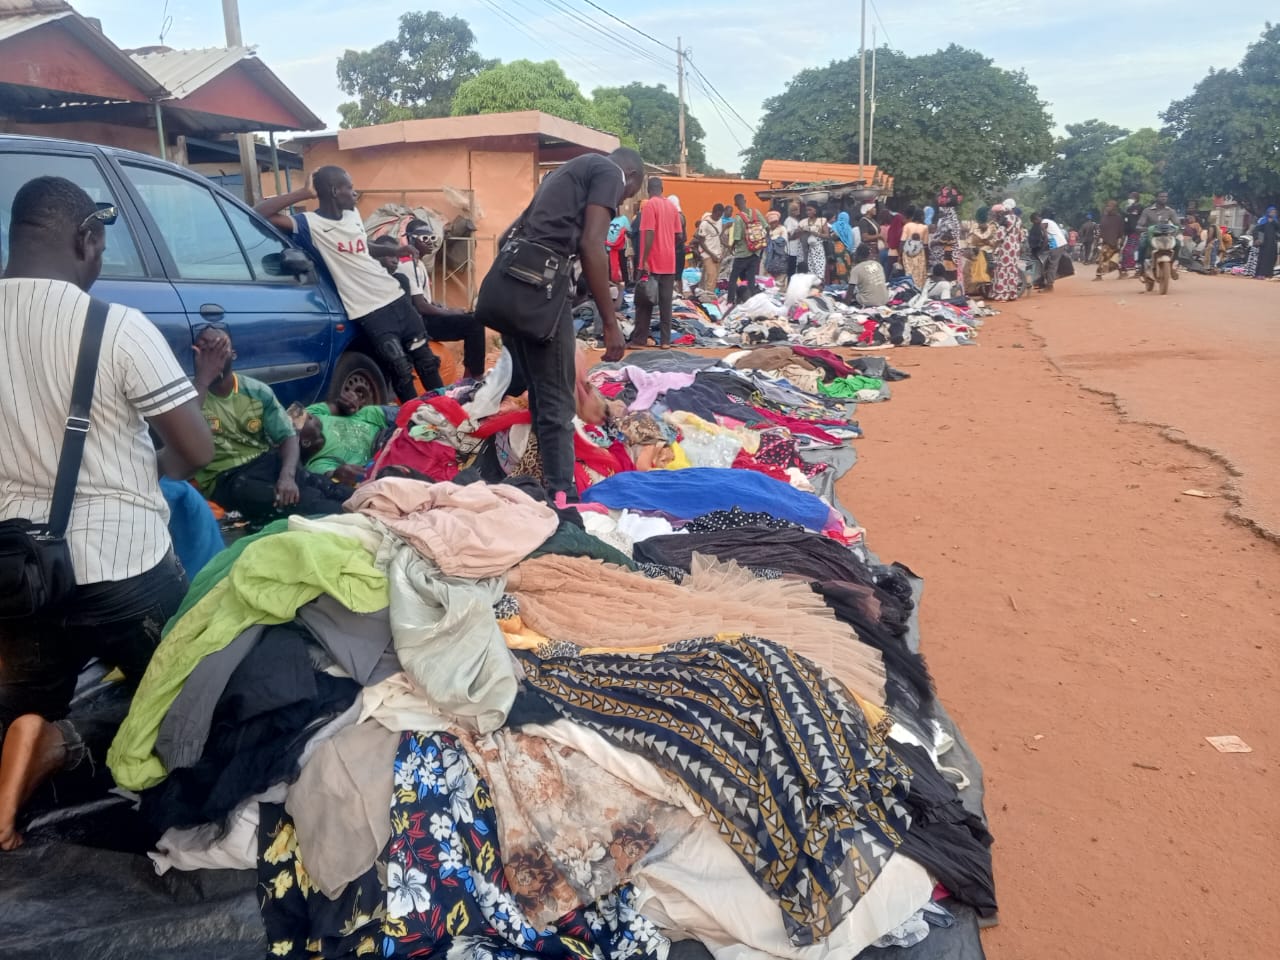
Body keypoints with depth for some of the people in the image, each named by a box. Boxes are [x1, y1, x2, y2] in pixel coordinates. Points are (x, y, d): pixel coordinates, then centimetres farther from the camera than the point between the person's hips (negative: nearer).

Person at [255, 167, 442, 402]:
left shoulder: (353, 215, 10)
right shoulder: (311, 224, -11)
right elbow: (260, 213, -20)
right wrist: (305, 193, -19)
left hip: (395, 297, 7)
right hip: (370, 311, -7)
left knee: (426, 360, 13)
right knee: (401, 370, -5)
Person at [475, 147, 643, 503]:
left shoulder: (569, 170, 30)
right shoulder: (610, 172, 4)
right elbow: (591, 245, -12)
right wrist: (611, 323, -11)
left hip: (505, 281, 8)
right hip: (537, 285, -8)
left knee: (539, 391, 22)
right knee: (556, 402, -2)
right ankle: (561, 497, 2)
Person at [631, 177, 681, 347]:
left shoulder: (649, 205, -10)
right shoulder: (672, 206, 10)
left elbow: (650, 234, -17)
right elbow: (677, 234, 12)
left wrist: (644, 260, -17)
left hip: (652, 262, -6)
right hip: (669, 262, 6)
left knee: (644, 302, 0)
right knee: (666, 302, 5)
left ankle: (640, 340, 1)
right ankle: (665, 340, 4)